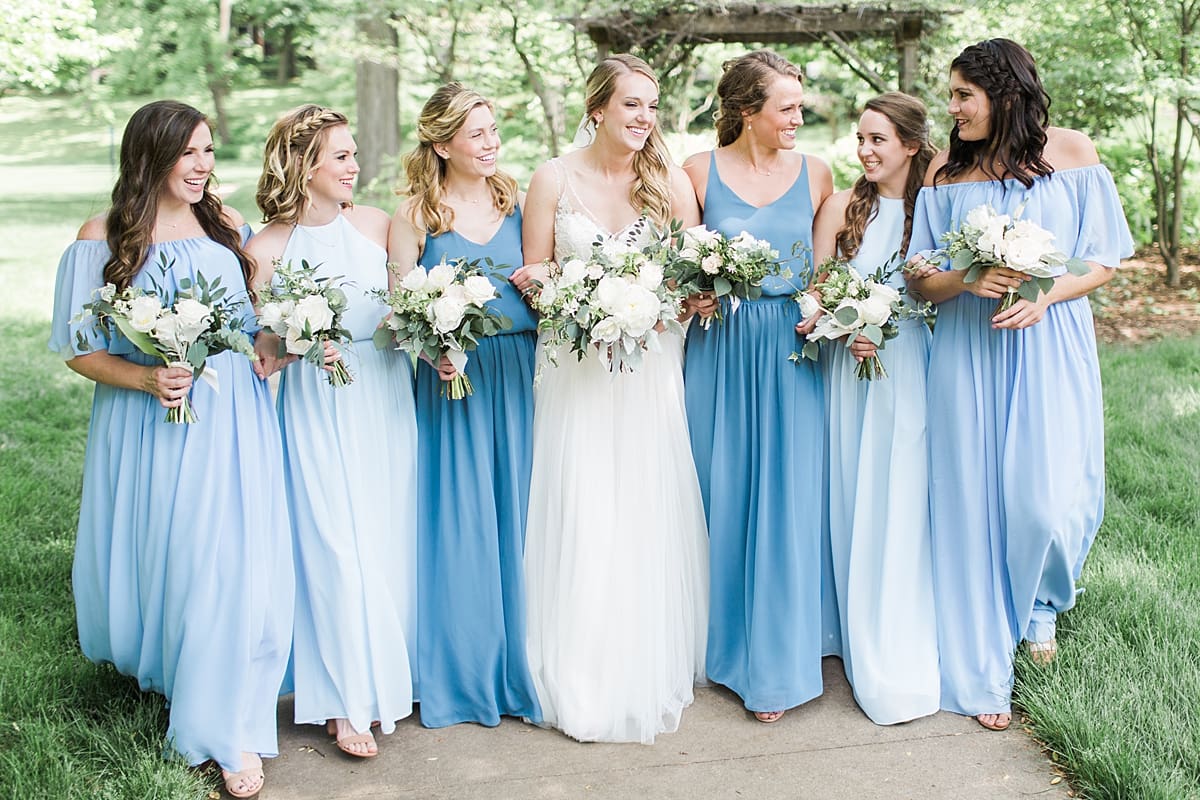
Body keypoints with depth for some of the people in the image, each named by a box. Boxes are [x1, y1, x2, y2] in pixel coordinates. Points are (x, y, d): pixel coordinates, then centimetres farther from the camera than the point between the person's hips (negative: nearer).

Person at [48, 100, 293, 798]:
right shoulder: (103, 239, -4)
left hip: (233, 422, 2)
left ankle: (225, 727, 12)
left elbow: (260, 313, 18)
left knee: (232, 568, -2)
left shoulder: (228, 225, 6)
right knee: (155, 557, 7)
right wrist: (146, 379, -18)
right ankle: (153, 668, 38)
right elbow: (81, 348, -2)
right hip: (150, 427, -2)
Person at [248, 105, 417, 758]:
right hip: (318, 406, -3)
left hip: (386, 397, 3)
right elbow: (263, 354, 0)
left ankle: (389, 674, 26)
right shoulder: (267, 248, -6)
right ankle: (349, 699, 12)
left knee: (390, 536, 8)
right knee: (336, 545, -2)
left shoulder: (375, 224, 3)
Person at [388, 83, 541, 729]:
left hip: (521, 377, 3)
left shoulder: (516, 201, 11)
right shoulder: (415, 214, 1)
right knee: (459, 524, 2)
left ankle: (519, 666, 22)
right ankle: (462, 672, 19)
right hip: (454, 378, -3)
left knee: (517, 519, 7)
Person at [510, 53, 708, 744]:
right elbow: (533, 279, 5)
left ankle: (652, 677, 18)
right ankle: (584, 684, 13)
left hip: (652, 370, 1)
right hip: (578, 371, -1)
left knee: (651, 522, 3)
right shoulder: (553, 179, 2)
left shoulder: (671, 181, 3)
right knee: (580, 524, -1)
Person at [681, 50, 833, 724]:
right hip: (721, 351, -1)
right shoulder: (699, 171, 1)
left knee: (787, 501, -1)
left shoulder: (815, 173, 6)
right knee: (722, 496, 6)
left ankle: (777, 663, 11)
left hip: (792, 352, 1)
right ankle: (724, 644, 25)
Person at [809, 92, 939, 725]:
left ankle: (905, 663, 10)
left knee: (905, 506, 0)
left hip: (914, 370, -1)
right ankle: (865, 646, 19)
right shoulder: (842, 207, 2)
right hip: (851, 370, 1)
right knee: (854, 504, 5)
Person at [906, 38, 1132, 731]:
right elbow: (921, 282, 5)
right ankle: (985, 673, 17)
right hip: (969, 354, 1)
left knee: (1049, 502, -6)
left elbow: (1104, 261, 3)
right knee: (975, 504, 2)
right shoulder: (946, 171, 5)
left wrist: (1044, 297, -13)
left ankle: (1040, 605, 32)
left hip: (1050, 348, -1)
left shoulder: (1072, 153, 2)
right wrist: (969, 280, -16)